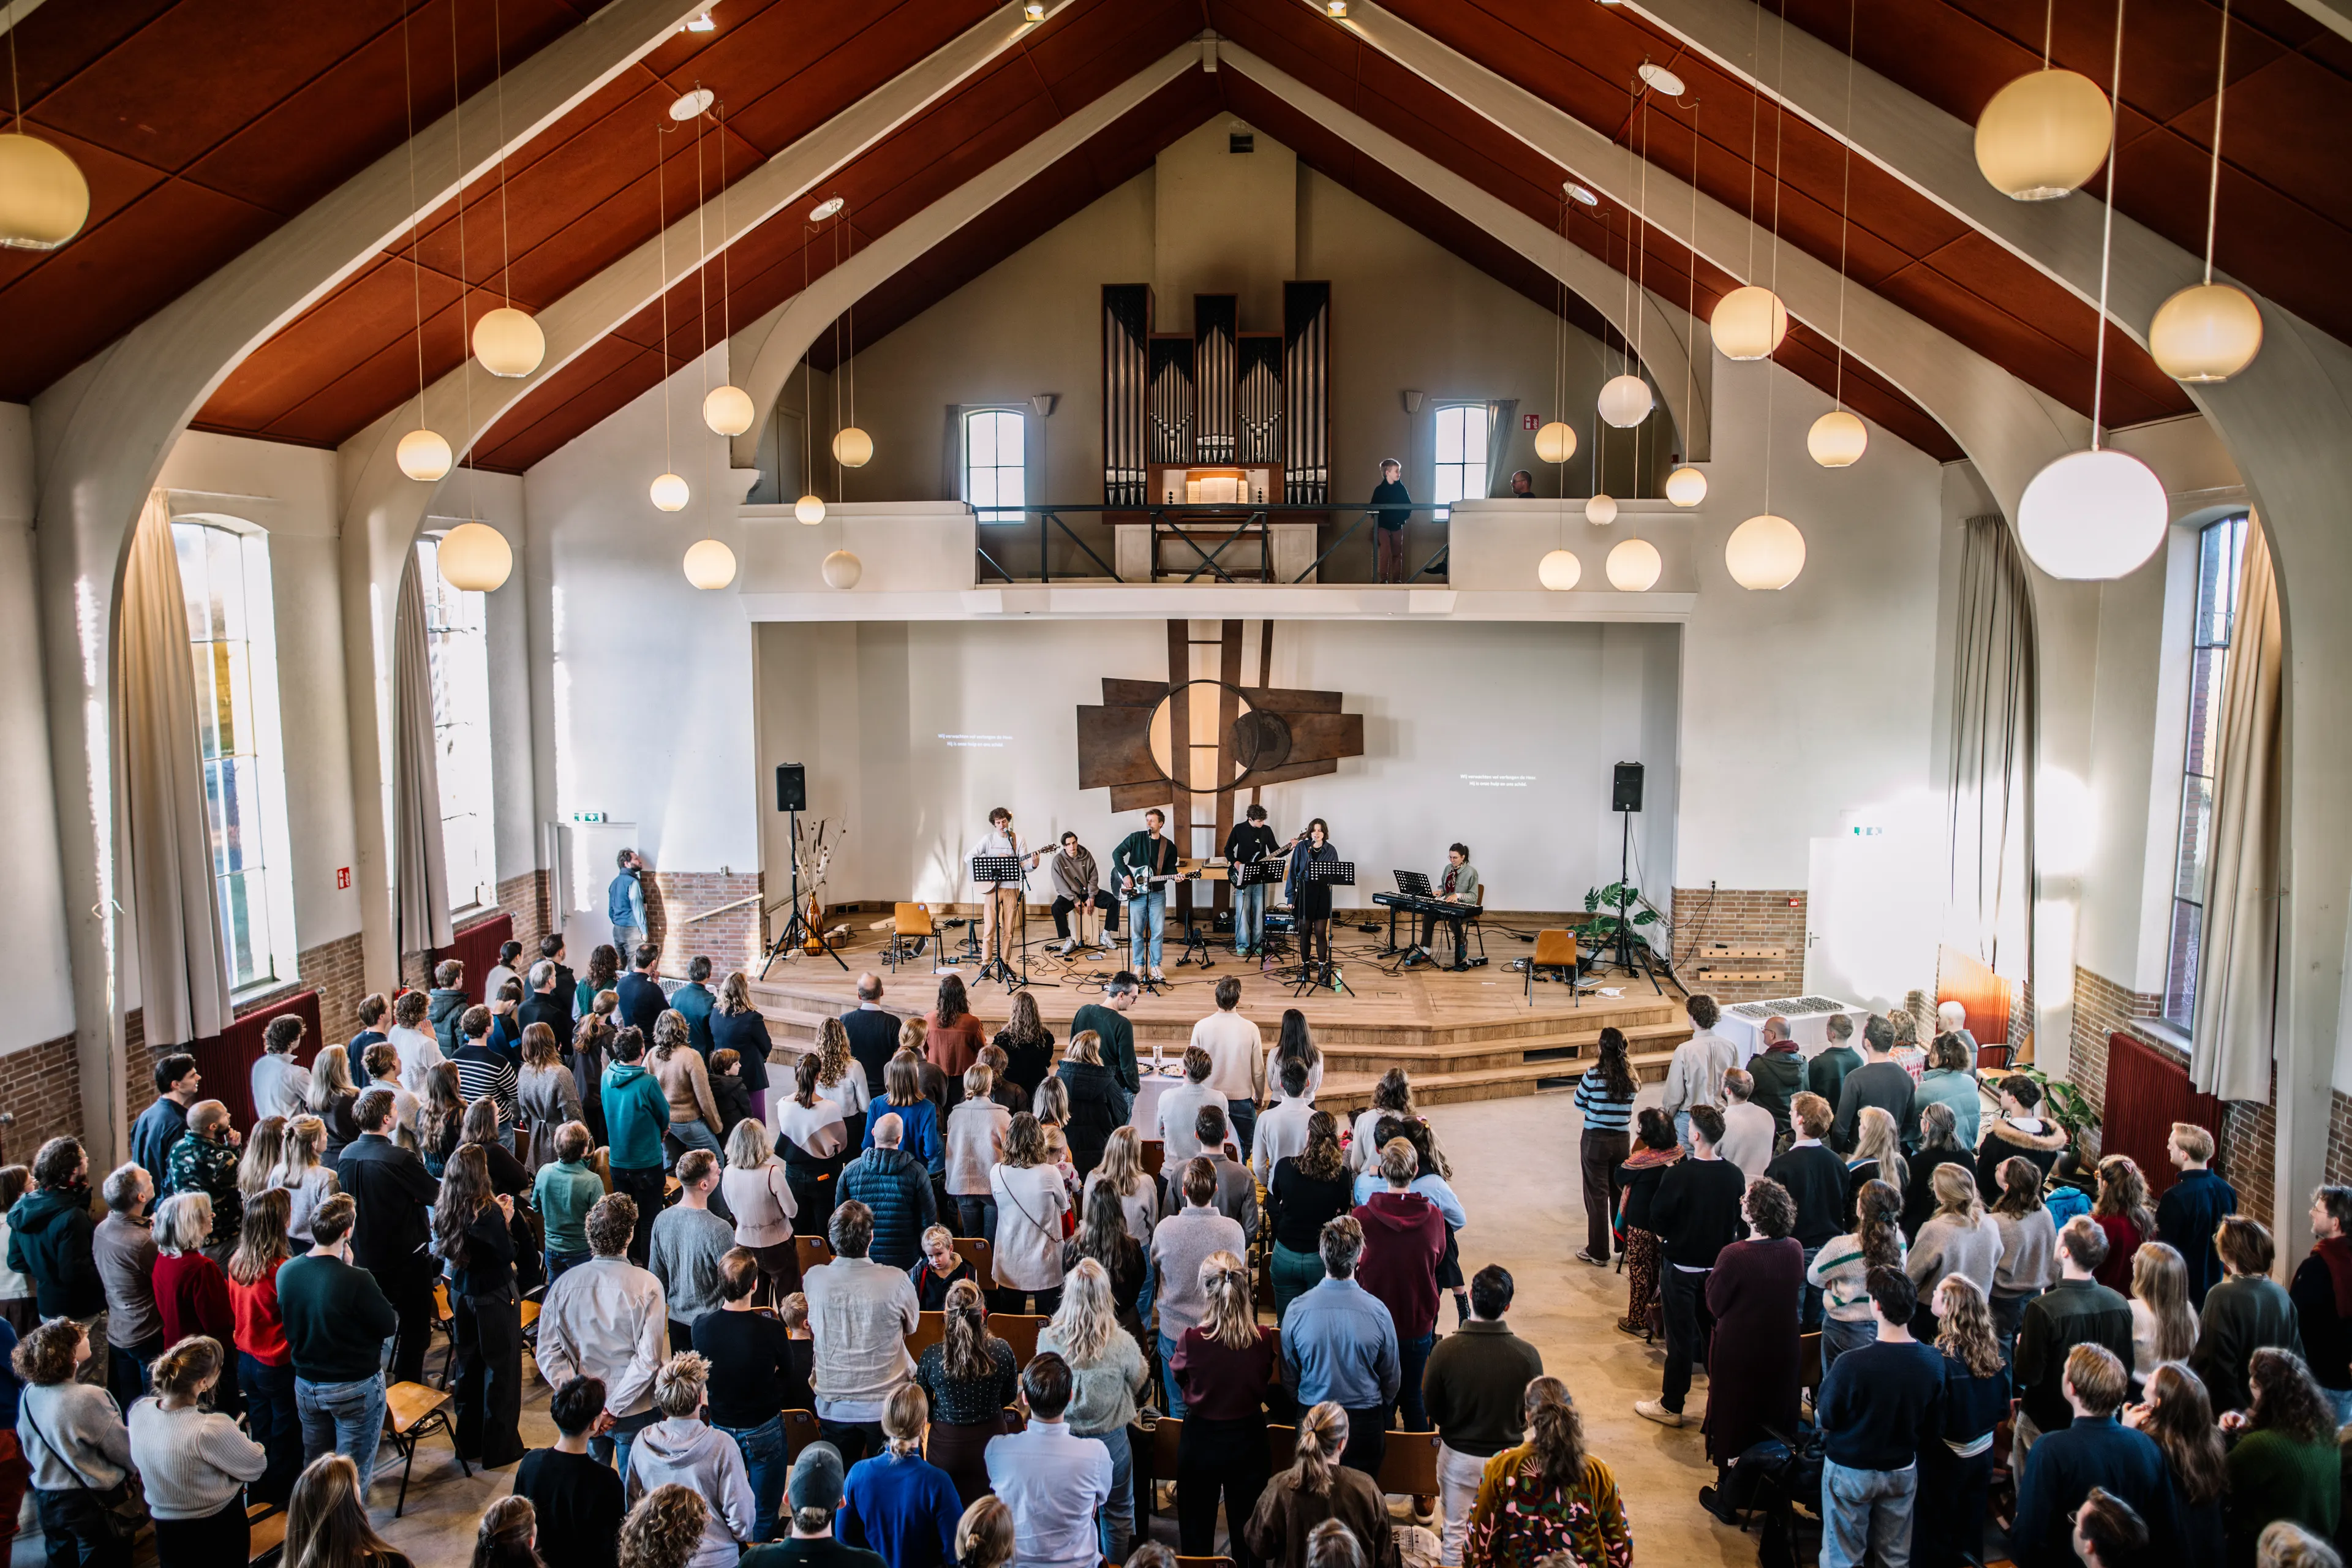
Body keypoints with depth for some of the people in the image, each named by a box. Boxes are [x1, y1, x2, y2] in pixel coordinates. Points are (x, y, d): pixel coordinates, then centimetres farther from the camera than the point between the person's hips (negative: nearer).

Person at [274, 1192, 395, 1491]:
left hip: (306, 1385, 6)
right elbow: (390, 1325, -17)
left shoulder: (286, 1272, -10)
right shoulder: (356, 1281, -30)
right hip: (355, 1388, -6)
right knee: (353, 1473, 8)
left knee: (313, 1466, 24)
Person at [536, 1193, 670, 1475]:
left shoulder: (564, 1284, -9)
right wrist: (614, 1408, -14)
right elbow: (648, 1359, -21)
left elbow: (547, 1353, -8)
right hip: (635, 1410, -3)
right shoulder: (647, 1285, -18)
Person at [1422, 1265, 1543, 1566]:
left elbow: (1431, 1407, -8)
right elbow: (1533, 1413, -6)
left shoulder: (1445, 1350, -24)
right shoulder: (1527, 1355, -23)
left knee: (1456, 1533, 18)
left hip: (1458, 1456, 0)